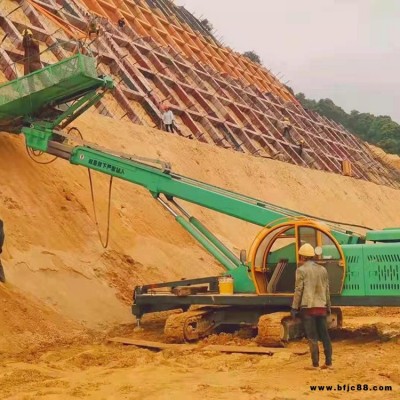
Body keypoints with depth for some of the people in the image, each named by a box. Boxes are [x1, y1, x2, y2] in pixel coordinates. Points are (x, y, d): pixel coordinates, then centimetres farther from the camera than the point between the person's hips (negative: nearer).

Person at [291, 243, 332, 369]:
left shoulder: (301, 270, -7)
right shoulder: (322, 269, 10)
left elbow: (298, 290, -10)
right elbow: (327, 289, 14)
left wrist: (294, 307, -5)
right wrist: (328, 306, 21)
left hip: (308, 307, -5)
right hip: (321, 307, 5)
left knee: (312, 337, -2)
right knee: (324, 335, 11)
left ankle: (315, 364, -1)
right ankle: (328, 362, 13)